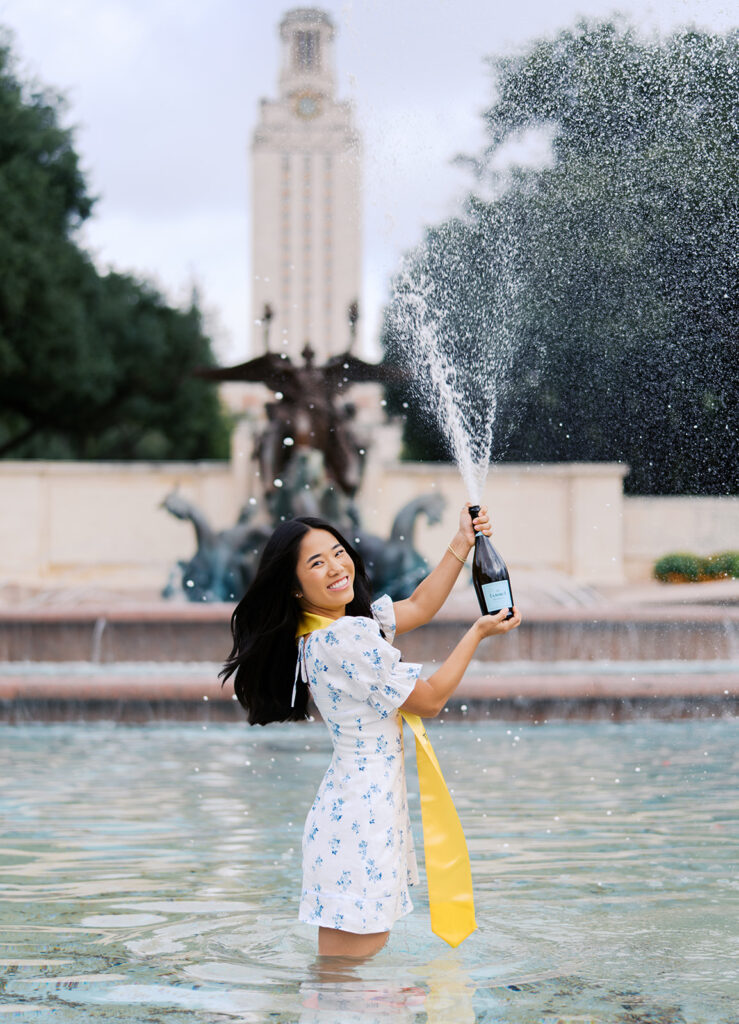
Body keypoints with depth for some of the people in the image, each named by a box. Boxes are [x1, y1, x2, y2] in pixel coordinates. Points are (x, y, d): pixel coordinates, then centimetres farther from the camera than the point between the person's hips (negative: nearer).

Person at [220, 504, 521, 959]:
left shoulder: (348, 621, 8)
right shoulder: (345, 639, -20)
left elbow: (418, 607, 22)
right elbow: (430, 700, -12)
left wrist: (463, 542, 18)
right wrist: (478, 633, -1)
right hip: (363, 812, -10)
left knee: (372, 943, 16)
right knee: (344, 972, -6)